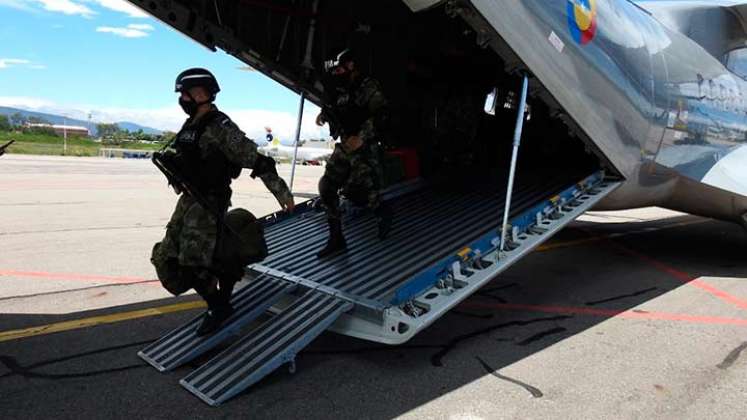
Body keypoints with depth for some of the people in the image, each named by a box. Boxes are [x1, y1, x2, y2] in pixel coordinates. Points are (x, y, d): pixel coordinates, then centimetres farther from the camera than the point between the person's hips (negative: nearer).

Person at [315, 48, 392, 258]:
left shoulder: (368, 87, -10)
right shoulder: (342, 89, 13)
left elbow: (380, 114, -22)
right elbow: (332, 106, 28)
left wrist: (361, 138, -29)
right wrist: (323, 114, 6)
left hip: (364, 148, -8)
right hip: (344, 146, 8)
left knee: (354, 191, -13)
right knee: (327, 188, 1)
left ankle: (382, 211, 22)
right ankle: (336, 240, 9)